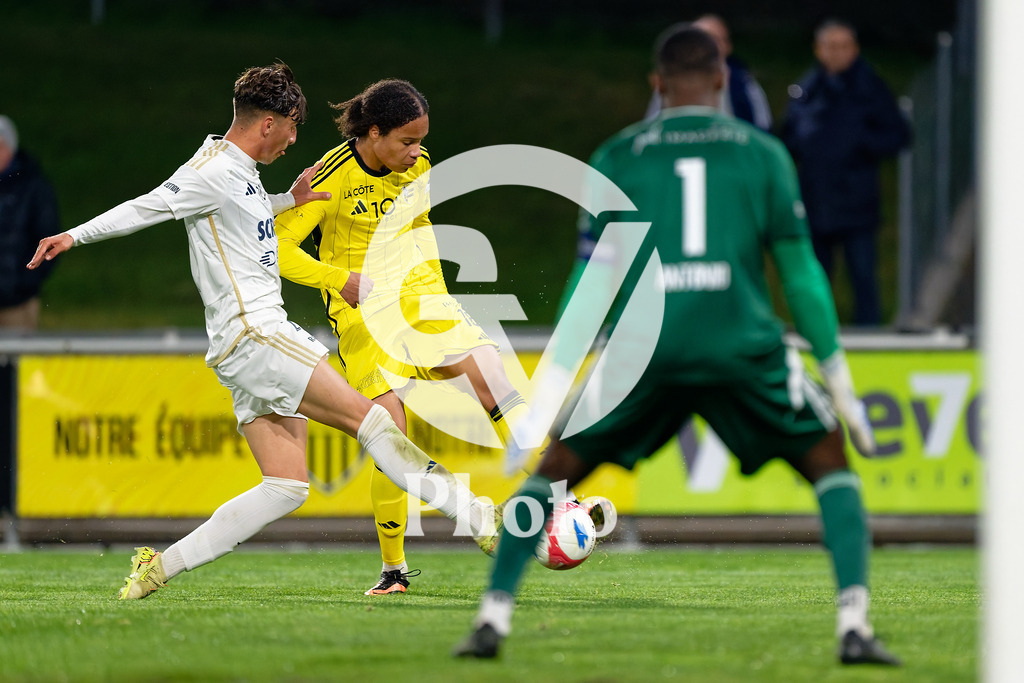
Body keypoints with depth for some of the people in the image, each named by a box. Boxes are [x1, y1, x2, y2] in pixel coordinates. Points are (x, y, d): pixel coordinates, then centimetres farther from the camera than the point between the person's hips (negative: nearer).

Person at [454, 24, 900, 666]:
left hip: (644, 345, 1)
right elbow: (800, 272, 10)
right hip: (743, 343, -1)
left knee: (555, 470, 19)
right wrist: (837, 374, 15)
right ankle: (855, 627, -1)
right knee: (830, 463, 16)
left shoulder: (616, 157, 12)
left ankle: (493, 618, 10)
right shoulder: (763, 153, 11)